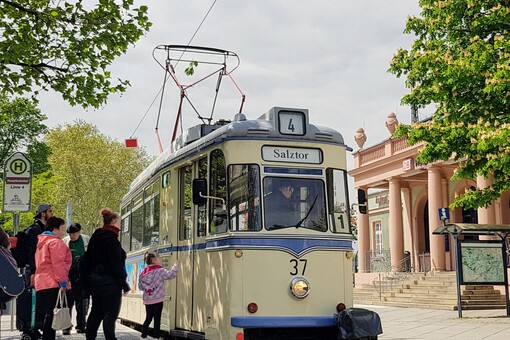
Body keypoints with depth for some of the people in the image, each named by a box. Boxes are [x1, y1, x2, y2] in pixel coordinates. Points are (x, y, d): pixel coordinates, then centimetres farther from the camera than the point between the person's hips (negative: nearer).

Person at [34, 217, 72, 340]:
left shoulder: (42, 241, 22)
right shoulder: (56, 242, -8)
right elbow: (58, 263, -17)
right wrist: (63, 281, -17)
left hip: (41, 283, 10)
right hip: (53, 283, -9)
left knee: (49, 313, 13)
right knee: (52, 313, -9)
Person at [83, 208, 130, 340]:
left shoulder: (95, 238, 11)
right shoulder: (111, 239, -14)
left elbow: (87, 260, 16)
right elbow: (116, 265, -17)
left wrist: (90, 278, 20)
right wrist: (124, 285, -12)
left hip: (94, 281, 9)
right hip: (109, 282, -8)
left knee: (96, 312, 15)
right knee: (110, 314, -4)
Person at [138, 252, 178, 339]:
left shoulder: (143, 272, 7)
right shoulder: (159, 270, -12)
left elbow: (140, 286, 11)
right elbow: (171, 274, -16)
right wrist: (176, 265, -2)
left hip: (147, 300, 6)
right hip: (157, 299, -6)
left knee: (148, 318, 16)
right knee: (157, 319, 0)